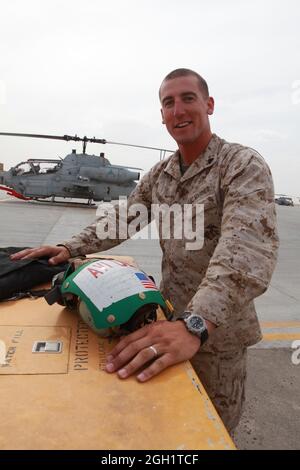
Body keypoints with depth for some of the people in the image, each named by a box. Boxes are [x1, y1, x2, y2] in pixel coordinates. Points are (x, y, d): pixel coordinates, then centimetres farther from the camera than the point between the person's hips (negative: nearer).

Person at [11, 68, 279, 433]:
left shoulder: (244, 165, -17)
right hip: (170, 317, 5)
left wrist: (194, 325, -44)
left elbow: (247, 248, -32)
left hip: (217, 328, -5)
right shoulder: (160, 173, 5)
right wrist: (70, 248, -4)